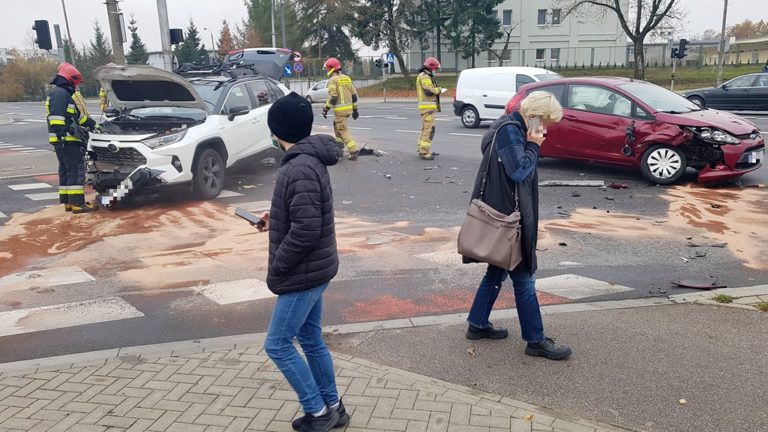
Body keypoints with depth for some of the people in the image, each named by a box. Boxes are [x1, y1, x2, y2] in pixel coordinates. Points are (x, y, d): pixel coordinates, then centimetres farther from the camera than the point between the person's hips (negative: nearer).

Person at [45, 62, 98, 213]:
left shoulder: (65, 94, 24)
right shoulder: (60, 93, -10)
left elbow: (78, 115, 31)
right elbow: (56, 116, -21)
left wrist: (93, 124, 34)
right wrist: (60, 135, -27)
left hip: (66, 140, 11)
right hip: (66, 140, -11)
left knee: (66, 170, 12)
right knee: (76, 170, -11)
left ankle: (68, 201, 17)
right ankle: (77, 203, -12)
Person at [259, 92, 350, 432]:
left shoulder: (300, 168, -24)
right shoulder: (310, 160, 7)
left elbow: (306, 230, -28)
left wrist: (276, 268, -17)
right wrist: (276, 219, 20)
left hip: (303, 273, -10)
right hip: (314, 269, 10)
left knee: (277, 345, 3)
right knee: (311, 340, 18)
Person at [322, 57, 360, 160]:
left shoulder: (333, 80, -10)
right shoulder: (347, 78, 12)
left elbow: (332, 97, -17)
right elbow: (354, 94, 13)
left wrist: (326, 109, -9)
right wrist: (355, 109, 18)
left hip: (340, 109, -8)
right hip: (349, 108, 8)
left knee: (343, 130, -6)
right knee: (336, 125, 26)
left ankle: (353, 150, -15)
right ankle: (339, 145, 32)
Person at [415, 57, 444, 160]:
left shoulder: (424, 76, 21)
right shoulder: (425, 76, -13)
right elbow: (428, 91, -23)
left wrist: (436, 90, 10)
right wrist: (438, 90, -7)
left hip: (425, 106, 11)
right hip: (428, 107, -11)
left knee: (425, 128, 18)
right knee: (429, 129, -14)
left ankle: (422, 149, 26)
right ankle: (424, 152, -16)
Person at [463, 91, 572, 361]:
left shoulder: (512, 129, 14)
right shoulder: (510, 130, -17)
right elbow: (519, 171, -22)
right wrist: (533, 146, -12)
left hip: (504, 215, 10)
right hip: (506, 218, -10)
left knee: (497, 272, 19)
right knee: (523, 279, -1)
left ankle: (478, 325, 29)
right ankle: (536, 341, 10)